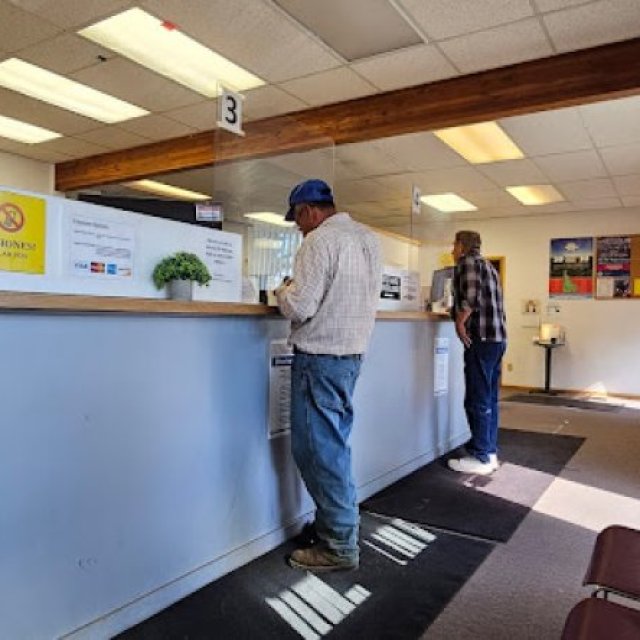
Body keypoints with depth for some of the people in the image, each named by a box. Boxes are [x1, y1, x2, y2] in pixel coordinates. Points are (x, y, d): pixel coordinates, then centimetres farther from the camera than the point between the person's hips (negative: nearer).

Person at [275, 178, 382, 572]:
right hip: (353, 352, 9)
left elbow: (300, 307, -20)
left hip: (321, 356, -9)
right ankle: (340, 520, 29)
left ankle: (341, 546, 7)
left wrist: (283, 291, 1)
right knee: (334, 444, 18)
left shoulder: (320, 240, -15)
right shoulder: (369, 238, 12)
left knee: (319, 449, -1)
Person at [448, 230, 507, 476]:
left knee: (477, 400, -5)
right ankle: (490, 451, 19)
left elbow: (470, 295, -20)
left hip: (481, 338, -10)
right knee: (489, 399, 13)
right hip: (497, 337, 10)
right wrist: (464, 316, 19)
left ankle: (481, 457, 0)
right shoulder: (487, 265, 23)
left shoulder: (467, 262, -5)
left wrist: (460, 322, -12)